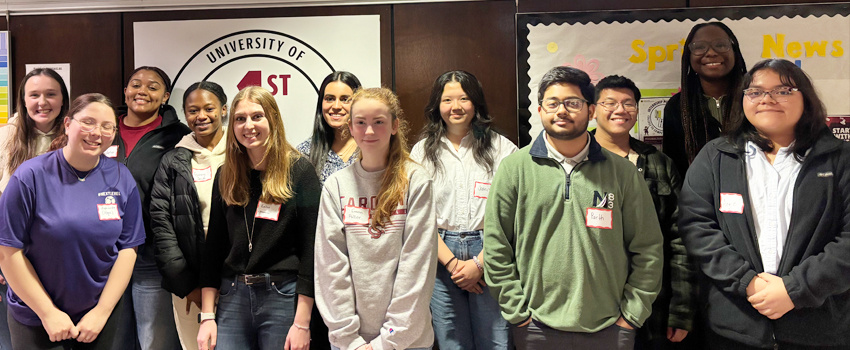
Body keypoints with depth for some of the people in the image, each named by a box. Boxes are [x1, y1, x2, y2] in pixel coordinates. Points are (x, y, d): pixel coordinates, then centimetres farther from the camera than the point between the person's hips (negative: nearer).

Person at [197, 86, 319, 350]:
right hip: (232, 298, 4)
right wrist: (207, 316, 5)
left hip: (283, 298, -3)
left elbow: (310, 247, -9)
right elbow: (213, 247, 10)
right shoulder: (226, 176, 8)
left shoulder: (299, 170, -6)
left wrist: (302, 323, -13)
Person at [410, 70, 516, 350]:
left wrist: (479, 263, -9)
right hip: (441, 257, 2)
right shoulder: (422, 152, 8)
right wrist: (451, 262, -5)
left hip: (490, 256, -1)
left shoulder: (501, 148, 2)